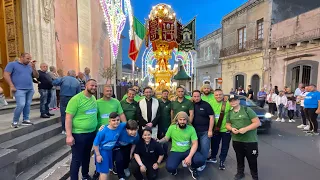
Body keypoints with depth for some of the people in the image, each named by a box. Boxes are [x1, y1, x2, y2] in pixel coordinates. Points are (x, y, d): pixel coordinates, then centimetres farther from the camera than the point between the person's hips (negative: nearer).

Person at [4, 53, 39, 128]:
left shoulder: (29, 66, 16)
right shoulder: (12, 64, 3)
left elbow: (36, 76, 12)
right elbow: (6, 75, -4)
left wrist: (33, 67, -1)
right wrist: (11, 86, -12)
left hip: (30, 89, 5)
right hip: (19, 89, -5)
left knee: (27, 105, 5)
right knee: (21, 105, -15)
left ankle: (26, 120, 15)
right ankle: (14, 122, 1)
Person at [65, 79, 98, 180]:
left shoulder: (94, 99, 4)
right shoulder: (76, 99, -16)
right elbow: (68, 117, -18)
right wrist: (69, 135, -21)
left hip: (92, 133, 7)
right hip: (78, 134, -7)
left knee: (87, 156, 23)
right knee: (77, 159, 5)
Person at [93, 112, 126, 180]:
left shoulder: (121, 126, -17)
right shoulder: (103, 131, -29)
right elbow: (95, 144, -19)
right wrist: (98, 155, -15)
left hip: (110, 150, 6)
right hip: (101, 151, -5)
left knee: (105, 169, 21)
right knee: (104, 171, 0)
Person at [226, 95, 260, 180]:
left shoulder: (247, 109, -9)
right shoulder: (230, 113, 7)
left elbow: (257, 122, -12)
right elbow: (227, 125, 14)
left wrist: (246, 129, -23)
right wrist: (231, 128, -9)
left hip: (250, 140, -4)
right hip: (236, 140, 4)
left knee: (252, 160, 7)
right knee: (239, 158, 19)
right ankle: (240, 173, 38)